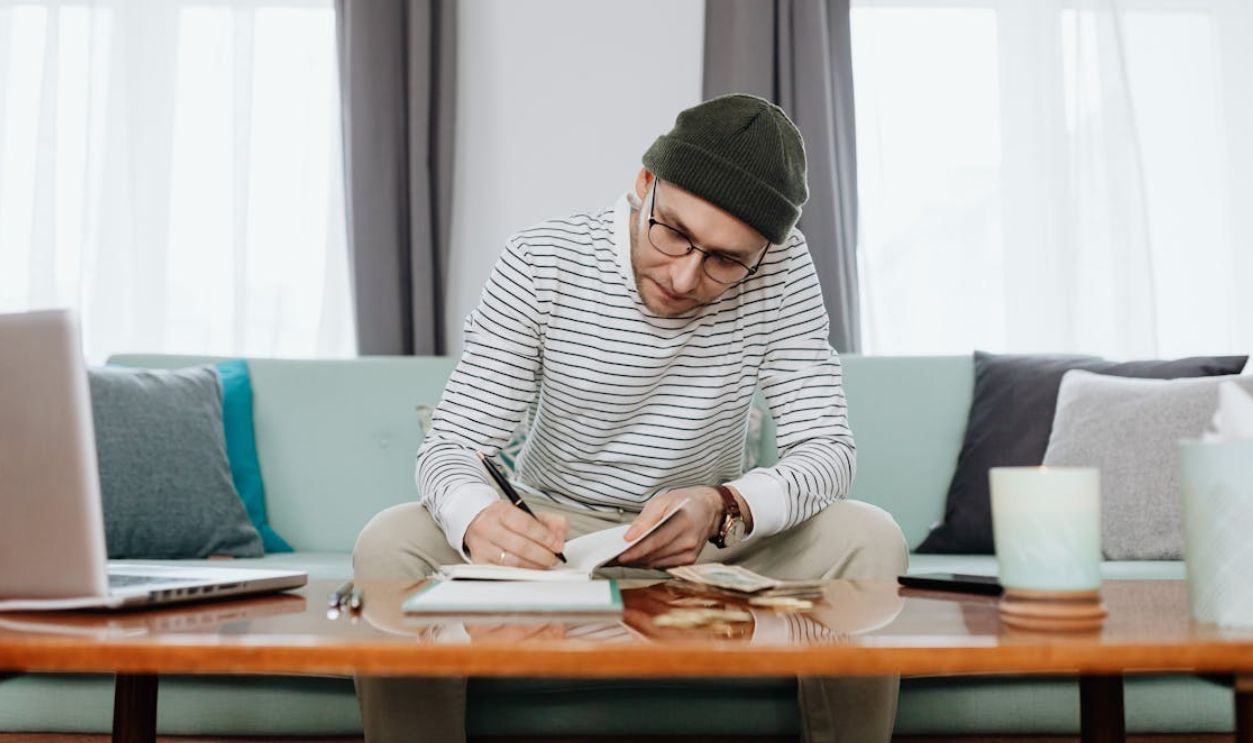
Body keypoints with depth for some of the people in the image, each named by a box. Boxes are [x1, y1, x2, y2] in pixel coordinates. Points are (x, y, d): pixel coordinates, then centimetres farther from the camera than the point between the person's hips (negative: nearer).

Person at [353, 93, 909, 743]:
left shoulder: (779, 270, -13)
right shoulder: (540, 263, -15)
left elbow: (826, 448, -16)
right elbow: (452, 443, -16)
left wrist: (722, 508, -39)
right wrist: (478, 519, -42)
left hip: (709, 543, 1)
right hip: (553, 536, 0)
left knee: (870, 540, -24)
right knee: (389, 545, -26)